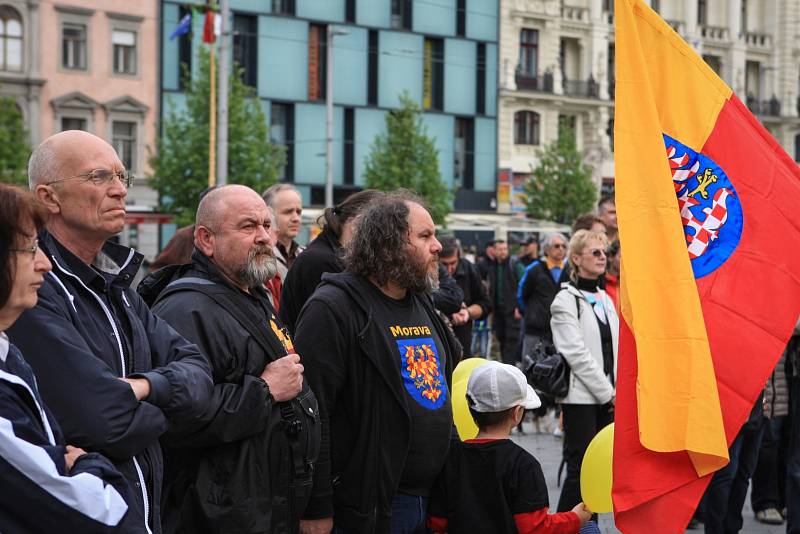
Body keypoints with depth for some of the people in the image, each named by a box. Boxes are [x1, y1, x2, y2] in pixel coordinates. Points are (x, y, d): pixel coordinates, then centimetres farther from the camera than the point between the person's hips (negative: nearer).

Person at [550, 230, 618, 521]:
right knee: (580, 470, -8)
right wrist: (607, 393, -12)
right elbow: (576, 353, -14)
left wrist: (617, 392, 3)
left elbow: (616, 351, 16)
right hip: (580, 397, -7)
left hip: (606, 398, 7)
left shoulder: (605, 299, 16)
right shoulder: (566, 300, -7)